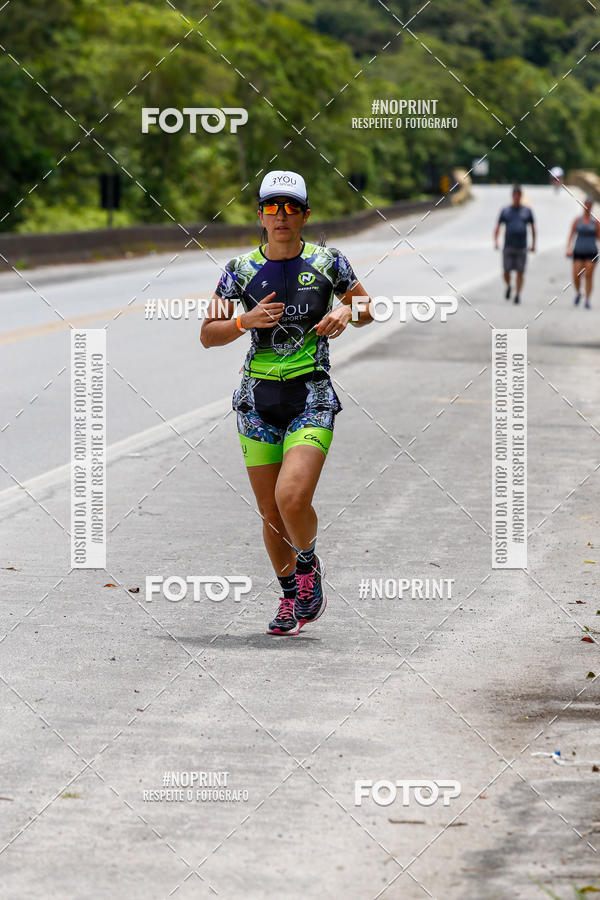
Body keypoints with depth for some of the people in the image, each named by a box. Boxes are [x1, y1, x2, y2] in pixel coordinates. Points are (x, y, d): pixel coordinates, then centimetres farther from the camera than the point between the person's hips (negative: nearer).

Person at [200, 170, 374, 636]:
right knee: (271, 514, 6)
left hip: (312, 398, -2)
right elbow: (208, 335, 5)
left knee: (292, 499, -20)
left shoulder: (326, 262, -1)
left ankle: (309, 565, 11)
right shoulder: (241, 269, 2)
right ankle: (290, 596, 29)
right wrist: (246, 321, -14)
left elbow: (368, 305, 13)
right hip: (258, 400, 2)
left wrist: (347, 313, -9)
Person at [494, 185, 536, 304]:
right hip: (508, 247, 0)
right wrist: (495, 241, -9)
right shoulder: (505, 211, 5)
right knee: (506, 272, -3)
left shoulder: (527, 211, 6)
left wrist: (533, 244, 6)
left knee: (520, 272, -3)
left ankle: (518, 295, 2)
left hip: (521, 247, 0)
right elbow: (498, 227, 6)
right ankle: (508, 286, 27)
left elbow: (532, 227, 13)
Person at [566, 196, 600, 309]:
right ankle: (578, 293, 23)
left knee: (589, 276, -5)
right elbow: (570, 236, 2)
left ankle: (588, 301, 2)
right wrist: (568, 249, -11)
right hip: (578, 253, 1)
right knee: (576, 277, -7)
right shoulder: (577, 221, 4)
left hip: (591, 253, -1)